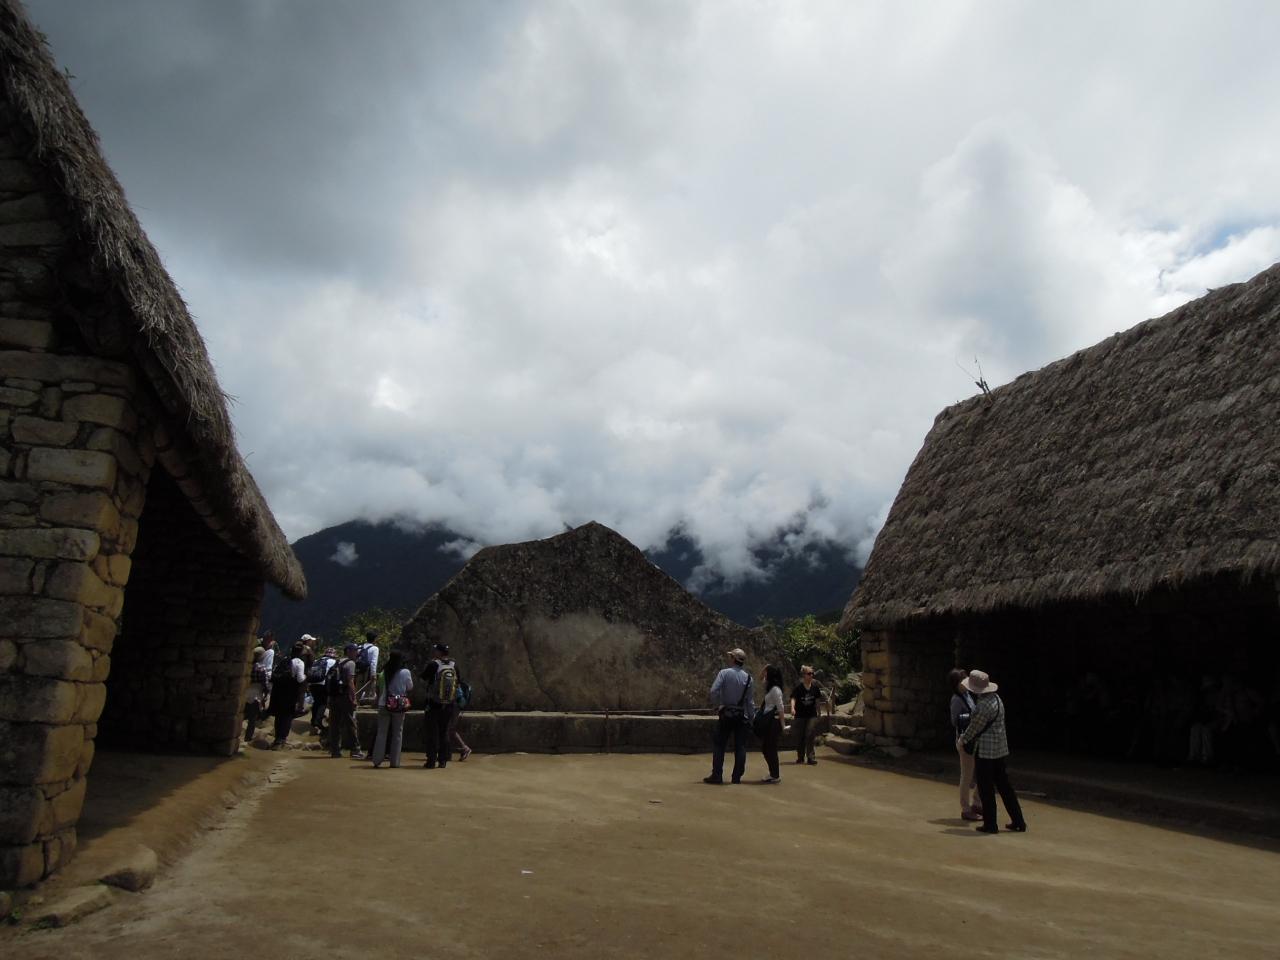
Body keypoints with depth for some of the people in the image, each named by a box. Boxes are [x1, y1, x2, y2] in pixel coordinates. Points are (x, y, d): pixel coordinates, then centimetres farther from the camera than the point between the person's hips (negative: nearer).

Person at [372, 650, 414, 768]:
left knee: (381, 732, 8)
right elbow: (410, 687, 5)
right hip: (399, 706, -2)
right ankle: (395, 761, 8)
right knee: (397, 733, 7)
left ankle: (377, 760, 7)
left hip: (384, 705, 2)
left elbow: (379, 687, 8)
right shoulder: (405, 672, -8)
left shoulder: (383, 672, -1)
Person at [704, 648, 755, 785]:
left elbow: (714, 691, -19)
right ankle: (737, 777, 9)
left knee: (719, 745, 5)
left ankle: (717, 776, 3)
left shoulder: (724, 673, -8)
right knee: (740, 746, 8)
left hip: (726, 714, -2)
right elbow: (749, 700, 1)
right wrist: (752, 717, 8)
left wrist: (717, 706, -6)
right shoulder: (748, 677, 1)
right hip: (742, 715, 3)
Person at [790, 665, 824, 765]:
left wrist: (818, 712, 16)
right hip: (800, 715, -1)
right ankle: (800, 757, 23)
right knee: (800, 737, 8)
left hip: (812, 715, 1)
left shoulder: (815, 687, 0)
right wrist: (792, 708, -37)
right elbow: (793, 698, -19)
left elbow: (817, 700, 12)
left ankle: (810, 757, -5)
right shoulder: (798, 687, -10)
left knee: (810, 735, -10)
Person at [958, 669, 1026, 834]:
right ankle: (1018, 822, 19)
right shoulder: (996, 698, 7)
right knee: (1004, 785, 15)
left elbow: (974, 727, -14)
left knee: (986, 788, 2)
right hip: (999, 748, 9)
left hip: (985, 750, -9)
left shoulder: (984, 705, -22)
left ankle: (990, 824, 9)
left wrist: (962, 739, 3)